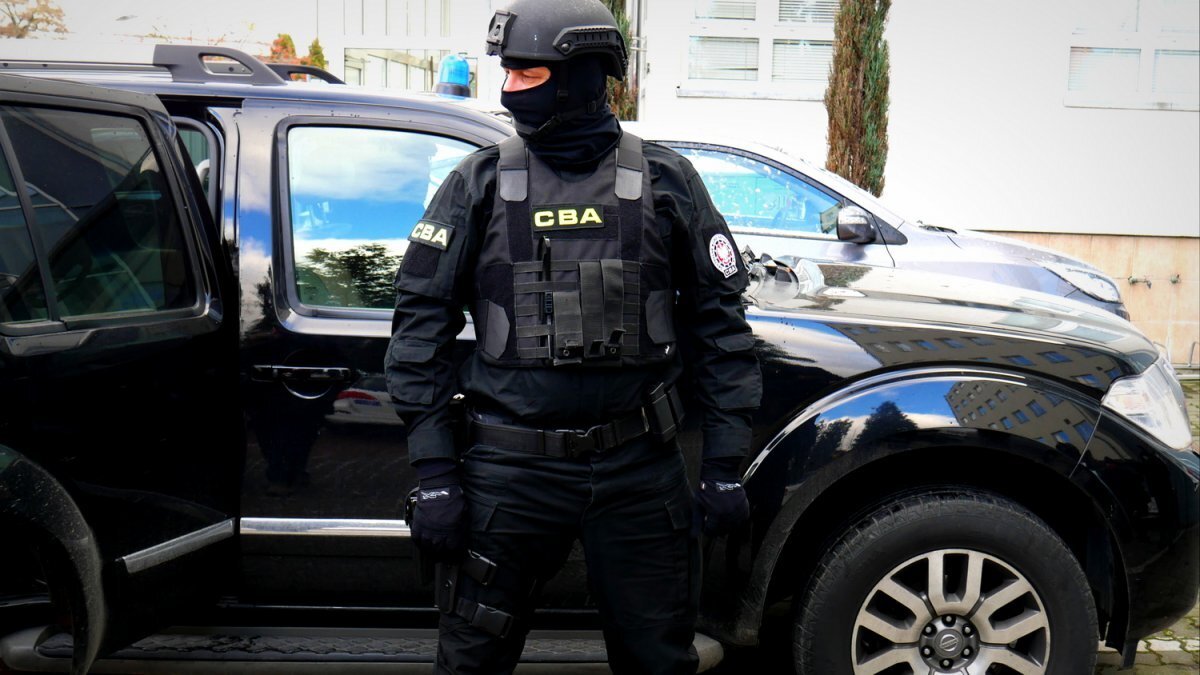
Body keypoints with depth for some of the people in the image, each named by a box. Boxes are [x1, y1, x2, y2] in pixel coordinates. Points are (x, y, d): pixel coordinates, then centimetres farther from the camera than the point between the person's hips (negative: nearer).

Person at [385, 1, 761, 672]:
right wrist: (434, 468, -5)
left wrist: (726, 462, 0)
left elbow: (719, 320, 5)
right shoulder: (481, 183, 2)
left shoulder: (665, 182, 3)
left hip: (639, 466, 0)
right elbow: (422, 320, 2)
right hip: (509, 468, 0)